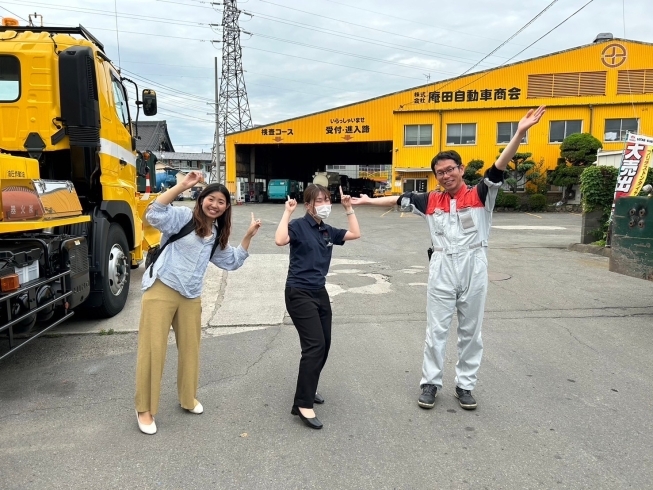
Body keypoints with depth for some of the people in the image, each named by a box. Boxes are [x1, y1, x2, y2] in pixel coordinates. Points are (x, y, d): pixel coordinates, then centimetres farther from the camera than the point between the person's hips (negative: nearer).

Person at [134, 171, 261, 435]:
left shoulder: (216, 236, 14)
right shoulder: (183, 216, -6)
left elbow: (232, 261, 20)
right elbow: (154, 214, -24)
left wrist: (248, 236, 12)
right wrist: (182, 185, -29)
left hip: (190, 297, 6)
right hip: (161, 290, -6)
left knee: (190, 348, 15)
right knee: (153, 349, -2)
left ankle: (188, 398, 35)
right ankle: (144, 409, 12)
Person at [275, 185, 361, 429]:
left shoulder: (328, 231, 10)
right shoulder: (299, 226, -11)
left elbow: (355, 234, 14)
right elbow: (280, 240, -29)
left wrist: (348, 208, 11)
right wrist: (287, 212, -22)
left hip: (319, 292, 8)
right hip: (299, 293, -8)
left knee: (324, 345, 13)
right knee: (314, 345, -15)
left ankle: (308, 389, 34)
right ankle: (303, 404, -8)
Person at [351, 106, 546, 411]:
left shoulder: (480, 195, -2)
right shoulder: (431, 200, 6)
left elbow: (499, 168, -15)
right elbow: (400, 200, 14)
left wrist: (520, 133, -28)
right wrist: (367, 201, 20)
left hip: (473, 268, -1)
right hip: (441, 270, 2)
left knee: (470, 331, 11)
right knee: (436, 329, 9)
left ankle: (464, 385, 25)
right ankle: (430, 383, 22)